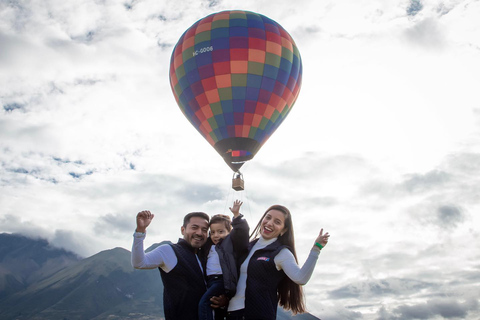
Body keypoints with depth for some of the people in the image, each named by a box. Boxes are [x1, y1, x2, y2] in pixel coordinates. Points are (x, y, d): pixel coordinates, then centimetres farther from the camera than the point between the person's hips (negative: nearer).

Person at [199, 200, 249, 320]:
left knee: (204, 303, -23)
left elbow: (241, 230, -14)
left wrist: (236, 215, -21)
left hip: (223, 280, -8)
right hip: (210, 280, 8)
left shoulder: (230, 241, 2)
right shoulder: (209, 245, 21)